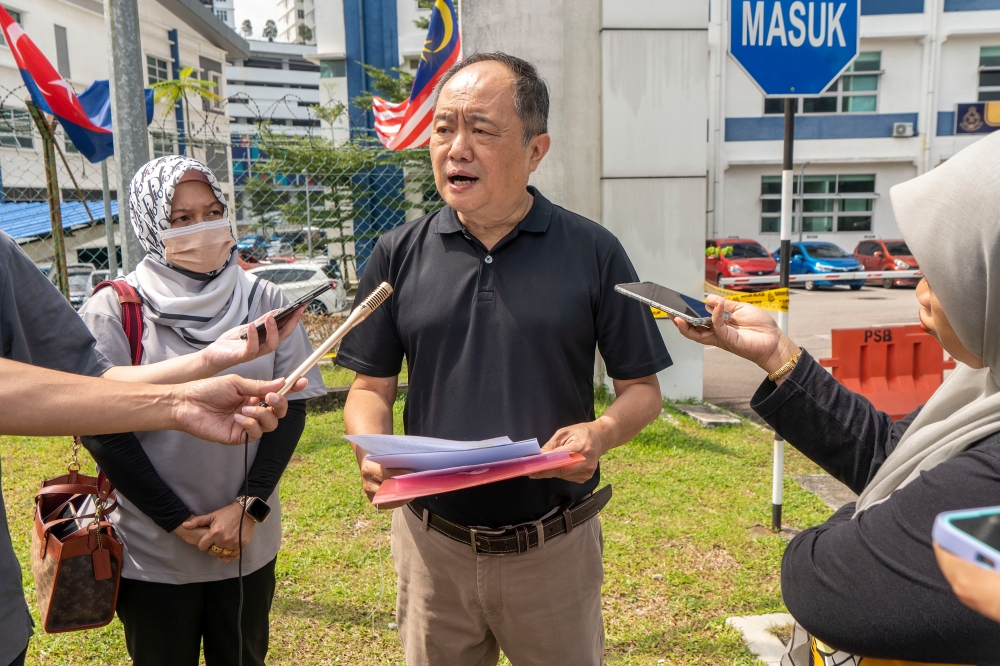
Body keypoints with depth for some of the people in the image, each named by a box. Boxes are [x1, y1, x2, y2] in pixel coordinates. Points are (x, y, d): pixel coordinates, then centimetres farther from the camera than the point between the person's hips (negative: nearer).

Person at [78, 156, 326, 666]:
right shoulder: (113, 311, -8)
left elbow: (289, 410, -2)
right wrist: (180, 523, -11)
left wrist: (249, 507, -10)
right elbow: (101, 430, -9)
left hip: (249, 543, 2)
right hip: (152, 551, -2)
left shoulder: (264, 302, -2)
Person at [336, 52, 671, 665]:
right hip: (432, 542, 2)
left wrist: (602, 432, -21)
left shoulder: (594, 253, -5)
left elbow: (643, 389, 0)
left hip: (555, 546, -1)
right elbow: (371, 388, 3)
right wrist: (372, 453, -17)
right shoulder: (398, 255, -1)